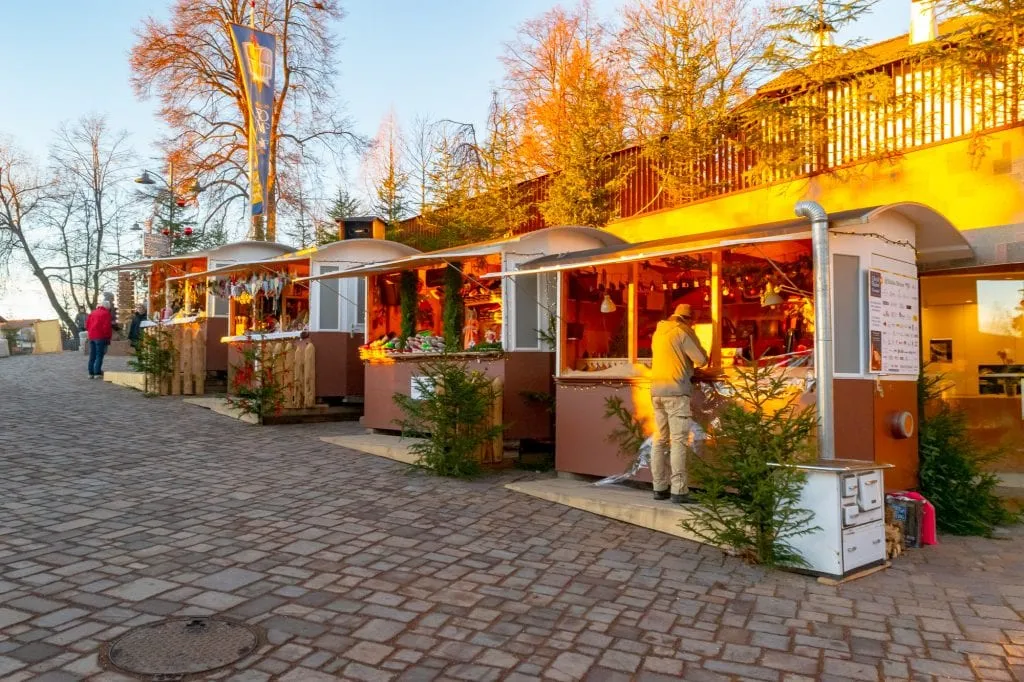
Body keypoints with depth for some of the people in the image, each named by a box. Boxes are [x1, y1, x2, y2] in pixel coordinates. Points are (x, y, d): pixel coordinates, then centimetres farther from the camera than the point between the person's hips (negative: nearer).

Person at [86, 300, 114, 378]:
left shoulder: (93, 313, 13)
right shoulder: (106, 313, -7)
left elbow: (87, 324, 13)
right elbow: (106, 326, -13)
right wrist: (108, 337, -4)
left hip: (91, 337, 7)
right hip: (100, 337, -7)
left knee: (92, 356, 11)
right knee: (99, 355, -3)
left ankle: (91, 373, 14)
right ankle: (97, 373, -6)